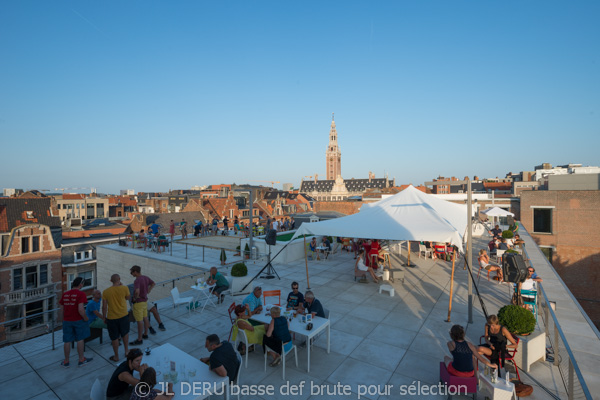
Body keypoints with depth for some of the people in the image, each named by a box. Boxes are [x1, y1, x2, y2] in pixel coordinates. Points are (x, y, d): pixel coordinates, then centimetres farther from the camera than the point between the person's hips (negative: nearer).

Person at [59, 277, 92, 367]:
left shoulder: (65, 294, 4)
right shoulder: (80, 294, -15)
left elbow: (62, 309, 9)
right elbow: (81, 310, -22)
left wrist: (64, 319, 22)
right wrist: (86, 318, -6)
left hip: (67, 321, 5)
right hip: (78, 320, -5)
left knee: (67, 341, 14)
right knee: (80, 340, 9)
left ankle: (66, 362, 26)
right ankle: (81, 360, 20)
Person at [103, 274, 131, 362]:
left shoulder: (106, 292, -8)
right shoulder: (124, 288, -12)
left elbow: (104, 307, -4)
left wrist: (104, 317, 11)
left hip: (111, 318, 0)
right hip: (123, 315, 0)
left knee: (114, 338, 13)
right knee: (125, 333, 23)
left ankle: (116, 357, 24)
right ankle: (126, 351, 33)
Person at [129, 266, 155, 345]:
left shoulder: (137, 280, -24)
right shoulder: (145, 277, 2)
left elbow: (137, 292, -38)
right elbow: (153, 283, 17)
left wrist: (134, 298, -20)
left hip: (138, 303, -9)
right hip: (145, 301, 9)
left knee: (139, 321, 2)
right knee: (145, 318, 20)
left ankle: (139, 339, 12)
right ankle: (145, 334, 34)